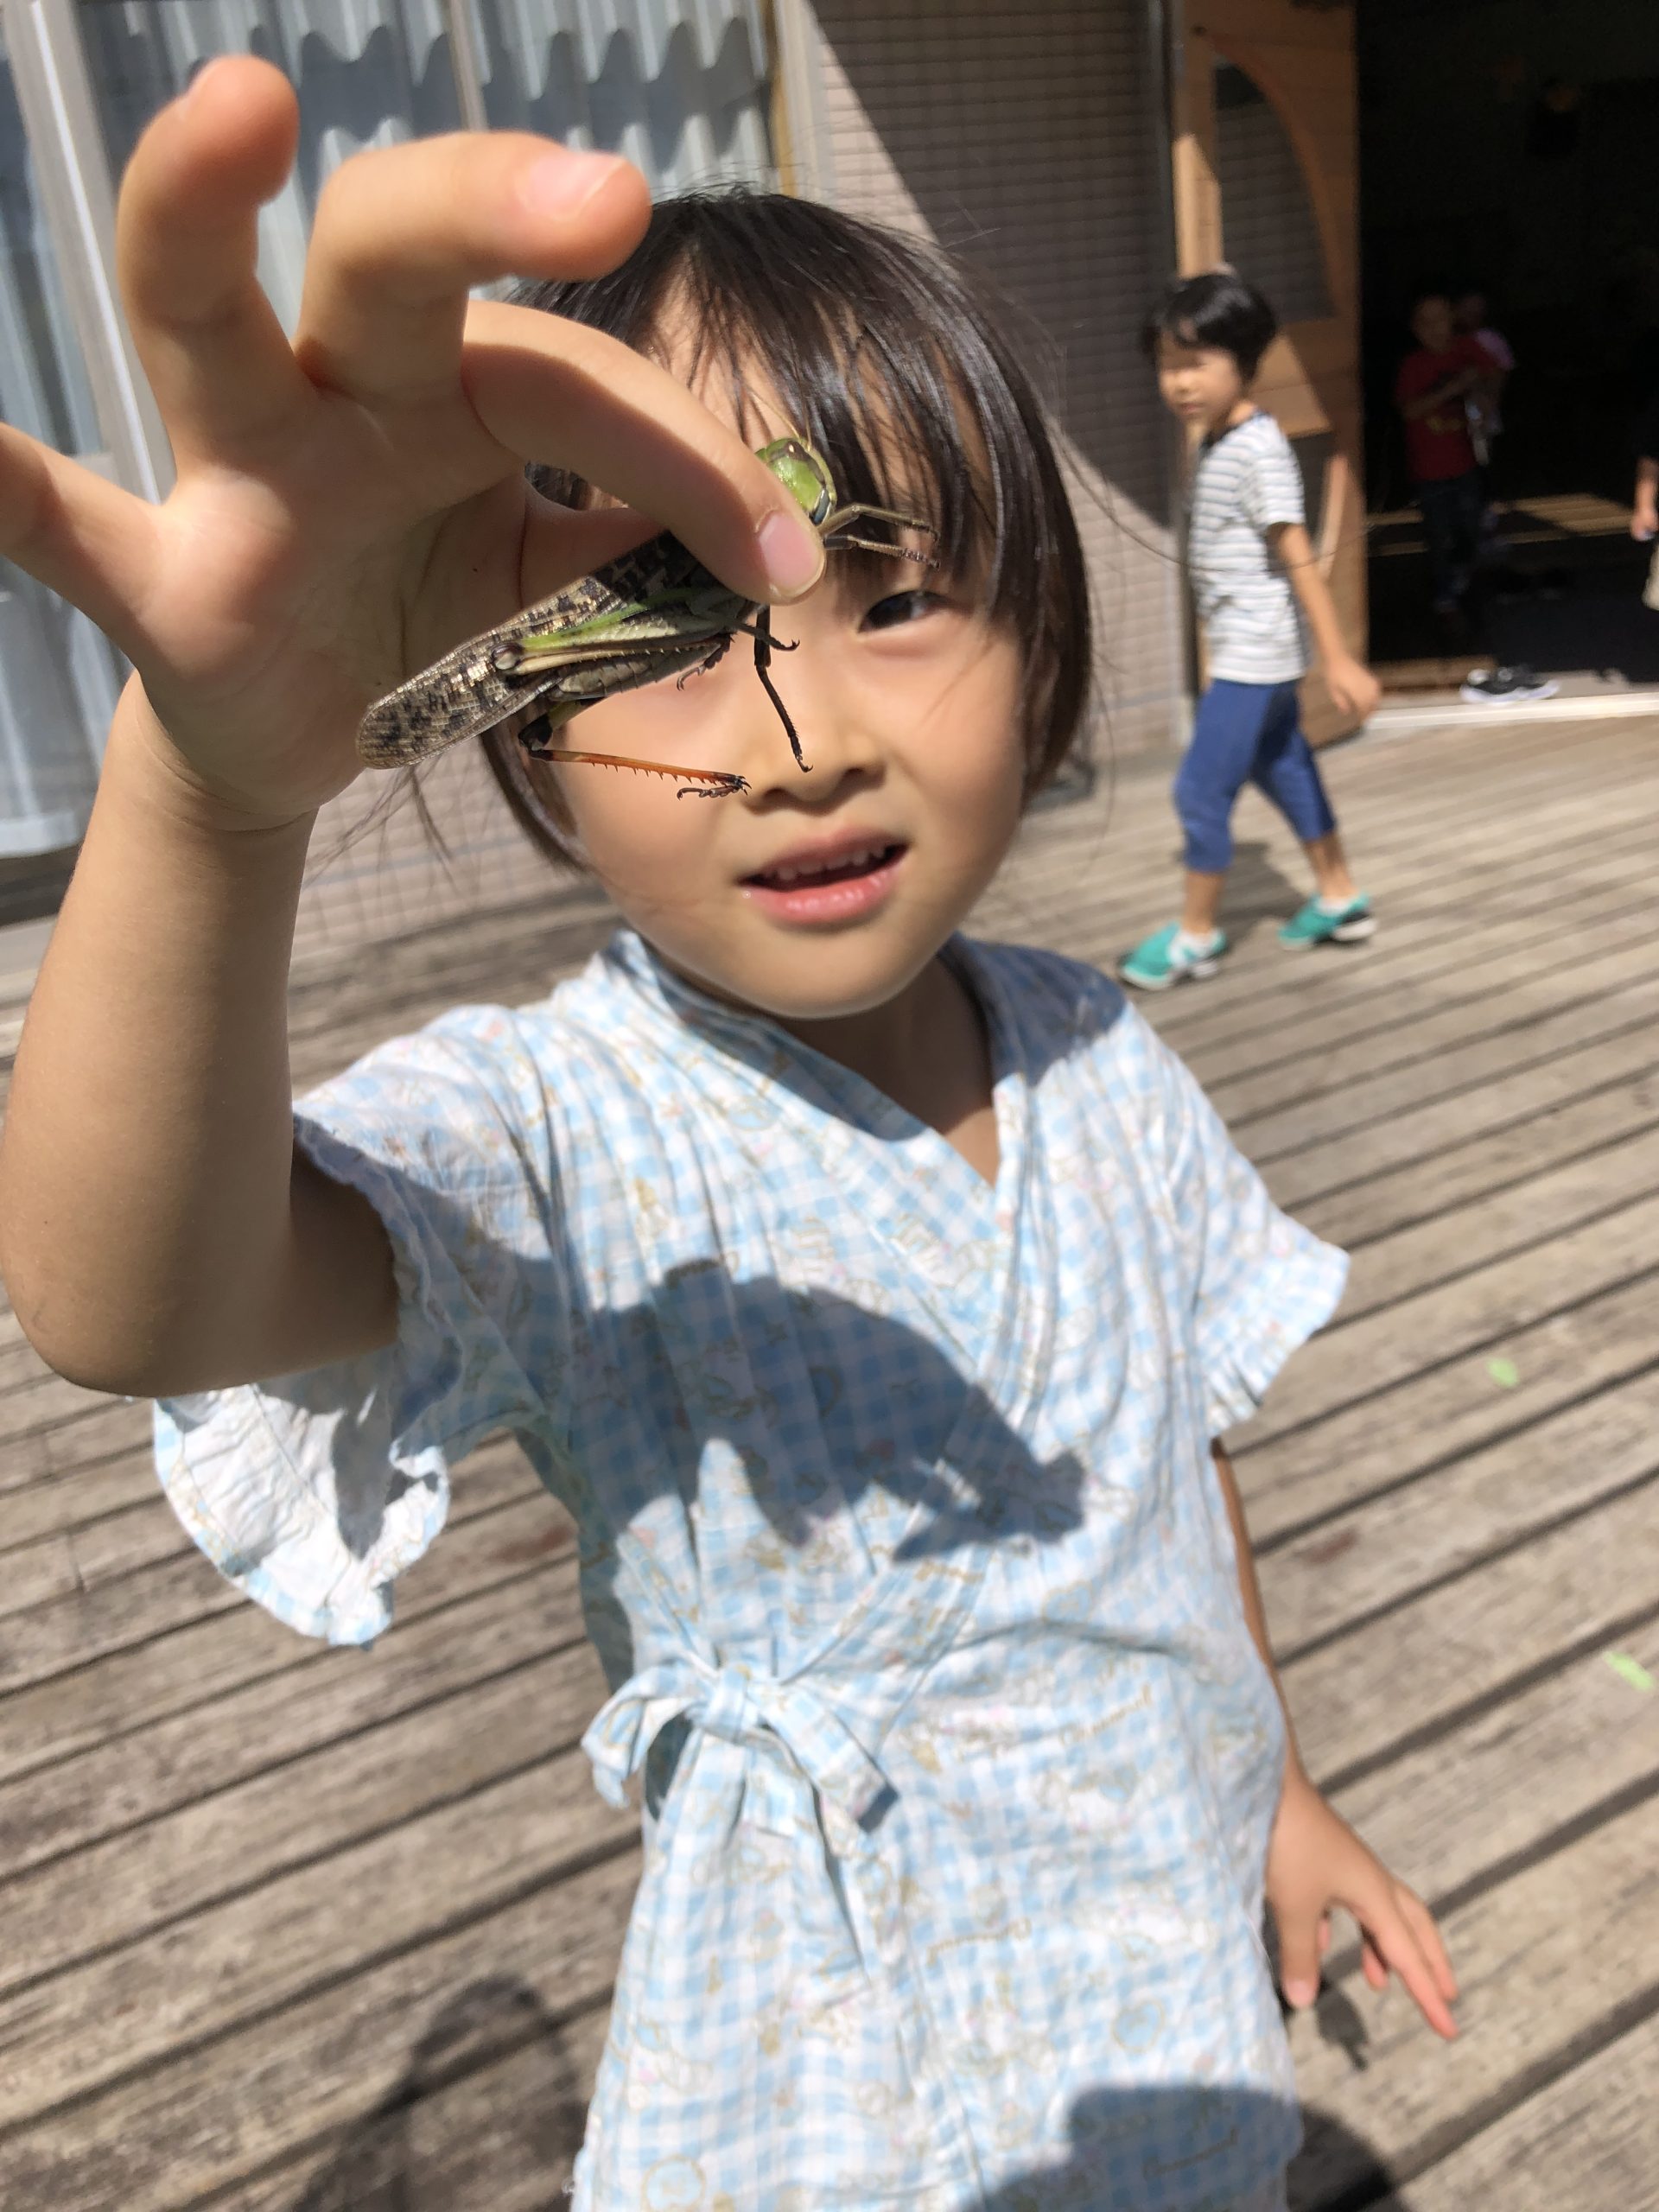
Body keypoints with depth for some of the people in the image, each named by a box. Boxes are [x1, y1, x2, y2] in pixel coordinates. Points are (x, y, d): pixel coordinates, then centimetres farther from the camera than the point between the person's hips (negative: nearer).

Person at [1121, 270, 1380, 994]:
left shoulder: (1259, 448, -18)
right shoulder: (1213, 444, 9)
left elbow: (1299, 557, -21)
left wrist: (1338, 660, -22)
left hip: (1254, 654, -10)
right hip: (1248, 652, 10)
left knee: (1201, 787, -6)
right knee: (1282, 767, 19)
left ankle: (1196, 933, 7)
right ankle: (1339, 899, 32)